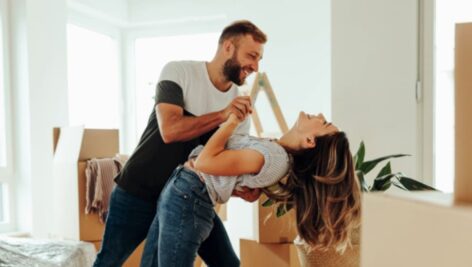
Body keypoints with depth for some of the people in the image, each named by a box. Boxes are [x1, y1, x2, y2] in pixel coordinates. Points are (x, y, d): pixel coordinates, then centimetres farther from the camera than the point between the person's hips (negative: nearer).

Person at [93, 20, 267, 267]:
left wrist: (242, 189, -22)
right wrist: (222, 115, -33)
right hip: (140, 190, -3)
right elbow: (170, 130, -28)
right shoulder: (178, 71, -14)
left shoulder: (241, 105, -4)